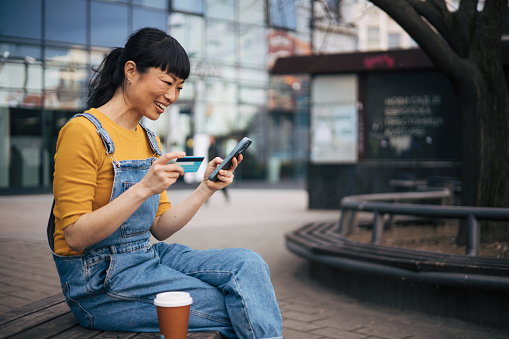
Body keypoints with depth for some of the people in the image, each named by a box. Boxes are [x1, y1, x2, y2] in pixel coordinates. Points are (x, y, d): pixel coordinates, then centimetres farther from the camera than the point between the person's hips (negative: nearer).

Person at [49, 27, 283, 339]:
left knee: (248, 264, -14)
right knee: (240, 308, -16)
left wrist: (206, 190, -4)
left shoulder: (149, 139, 12)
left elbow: (160, 229, 10)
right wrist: (144, 189, -26)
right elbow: (75, 236, -19)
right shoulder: (83, 132, -14)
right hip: (99, 283, -7)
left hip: (149, 256, 8)